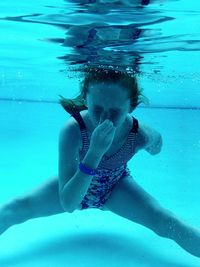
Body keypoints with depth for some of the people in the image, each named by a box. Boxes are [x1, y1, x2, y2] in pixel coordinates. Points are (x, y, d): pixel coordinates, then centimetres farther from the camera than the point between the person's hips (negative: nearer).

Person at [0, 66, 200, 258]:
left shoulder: (140, 134, -31)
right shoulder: (73, 130, -38)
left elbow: (155, 148, -1)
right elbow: (68, 204, -43)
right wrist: (94, 153, -51)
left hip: (116, 189, 1)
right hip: (75, 186, 0)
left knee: (165, 222, -19)